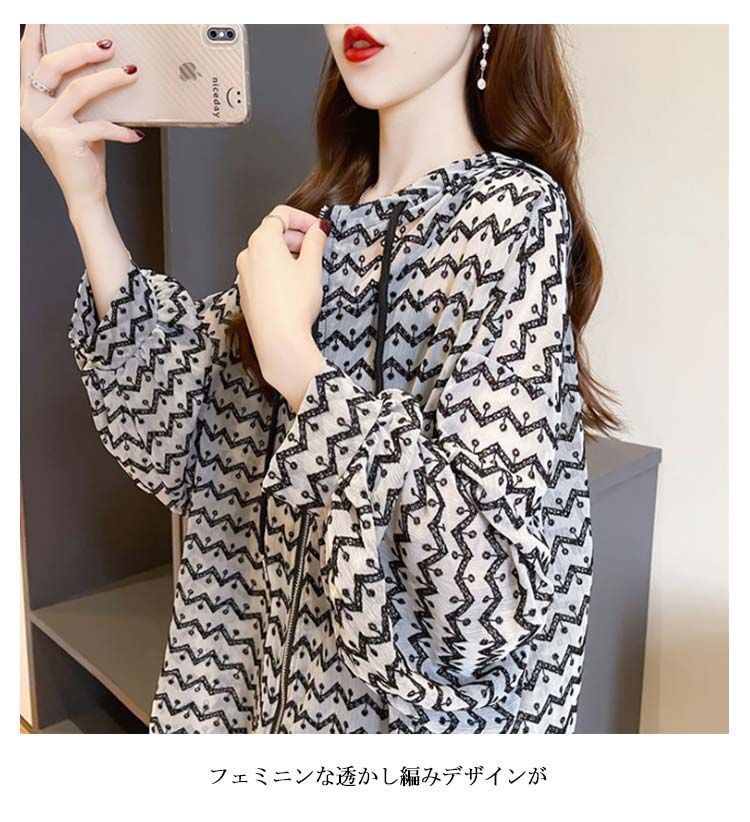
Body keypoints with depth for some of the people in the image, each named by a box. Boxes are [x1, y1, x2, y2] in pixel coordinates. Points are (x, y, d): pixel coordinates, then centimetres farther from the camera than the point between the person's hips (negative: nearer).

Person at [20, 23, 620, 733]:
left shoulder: (512, 207, -19)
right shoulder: (327, 213, 1)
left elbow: (490, 559, -27)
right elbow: (178, 434, -5)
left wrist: (291, 354, -23)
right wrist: (85, 200, -11)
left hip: (425, 704, -6)